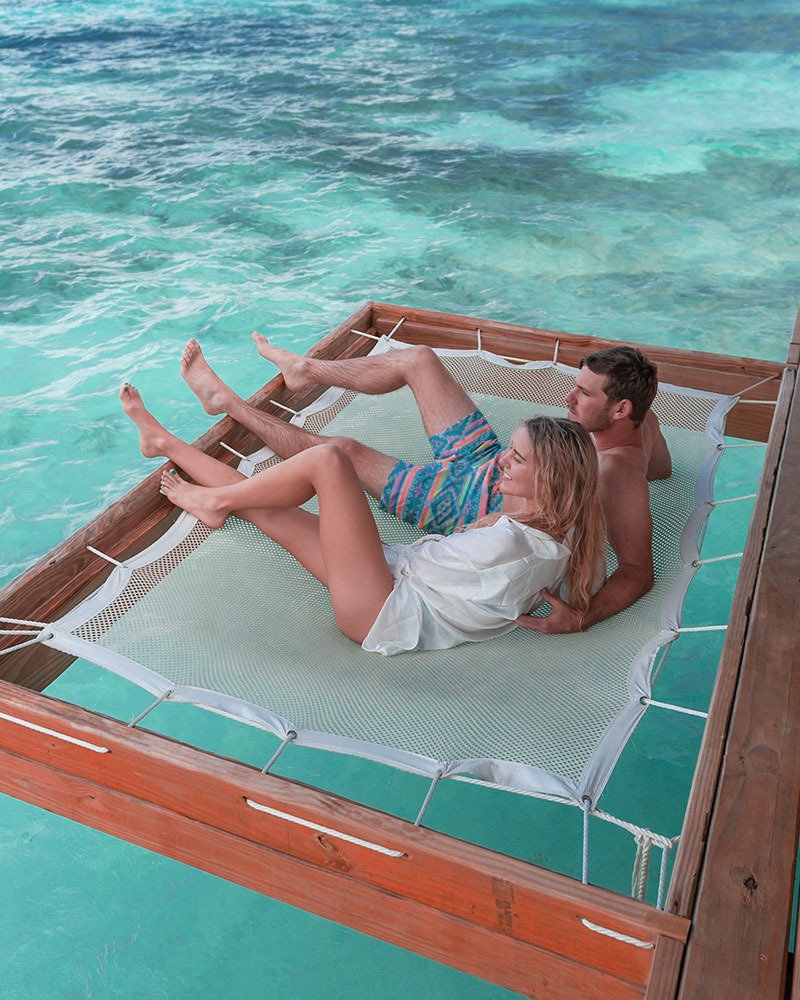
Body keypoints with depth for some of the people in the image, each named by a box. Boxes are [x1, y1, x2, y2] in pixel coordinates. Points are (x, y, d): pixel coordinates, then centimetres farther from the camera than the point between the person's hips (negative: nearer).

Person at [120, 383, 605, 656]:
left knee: (329, 458, -16)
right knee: (261, 502, 11)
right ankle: (165, 441, 29)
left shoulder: (508, 545, -26)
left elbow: (426, 558, -9)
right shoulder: (554, 532, -1)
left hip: (385, 616, -9)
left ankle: (215, 500, 8)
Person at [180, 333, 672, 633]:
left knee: (341, 453, -4)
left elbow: (639, 570, -36)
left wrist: (581, 618, -52)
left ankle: (229, 401, 18)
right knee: (418, 358, 10)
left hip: (467, 508, -8)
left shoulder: (619, 478, -34)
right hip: (483, 460, 9)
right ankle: (307, 369, 33)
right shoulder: (641, 421, -8)